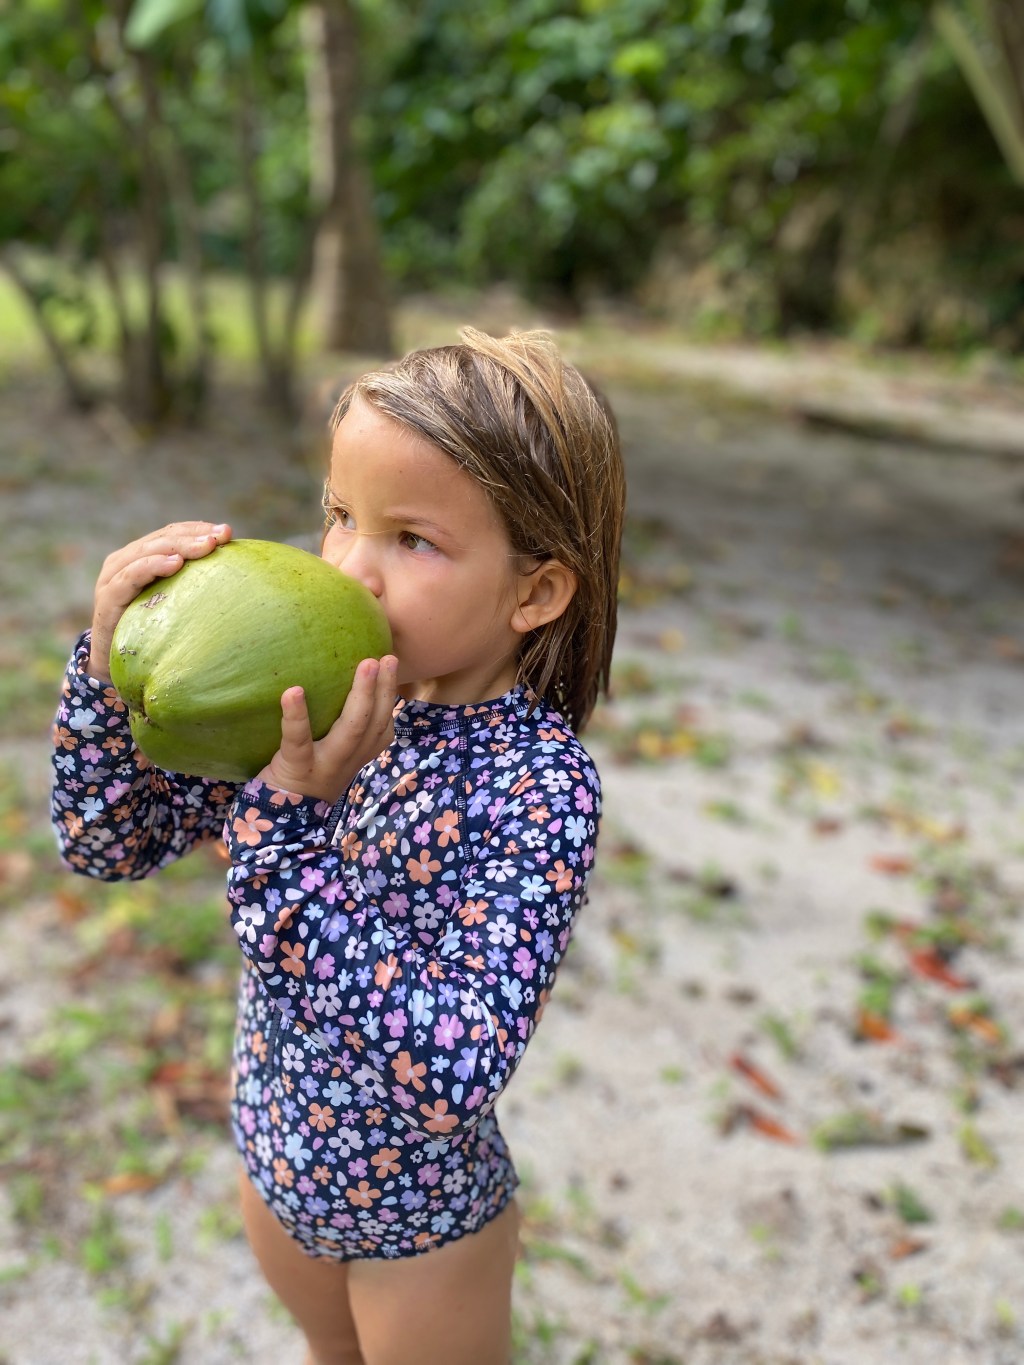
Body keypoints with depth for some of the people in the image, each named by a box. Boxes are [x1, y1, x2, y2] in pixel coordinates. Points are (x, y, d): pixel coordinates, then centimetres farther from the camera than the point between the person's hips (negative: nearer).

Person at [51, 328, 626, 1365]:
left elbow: (449, 1079, -39)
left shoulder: (539, 786, -32)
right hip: (274, 1158, 5)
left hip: (417, 1207, -4)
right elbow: (108, 841, -9)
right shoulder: (319, 699, -17)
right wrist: (114, 653, -26)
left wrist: (295, 819, -43)